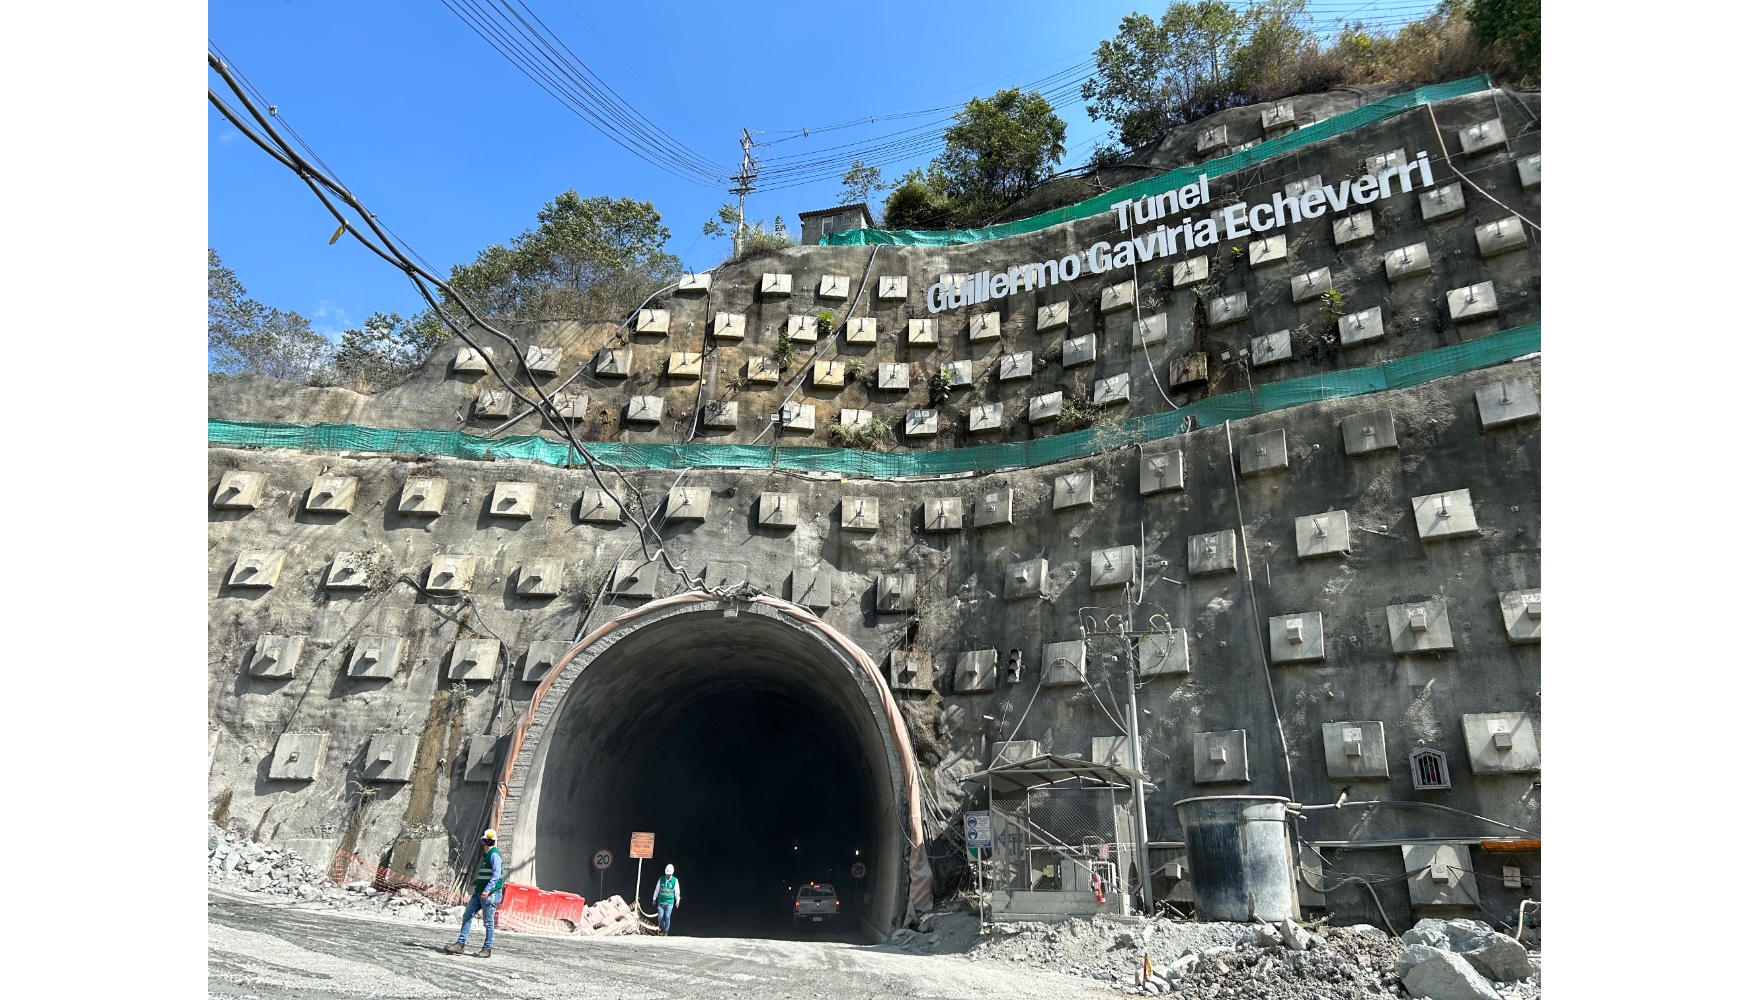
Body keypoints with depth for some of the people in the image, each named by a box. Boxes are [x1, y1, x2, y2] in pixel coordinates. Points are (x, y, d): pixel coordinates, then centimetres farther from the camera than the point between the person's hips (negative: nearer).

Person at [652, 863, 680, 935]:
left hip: (669, 903, -2)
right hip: (661, 902, 2)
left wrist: (677, 901, -4)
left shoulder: (675, 881, -5)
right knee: (660, 917, -2)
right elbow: (657, 890, 9)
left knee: (667, 916, -7)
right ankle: (663, 929, 22)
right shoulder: (661, 879, 0)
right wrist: (654, 899, 14)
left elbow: (677, 892, -1)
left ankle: (665, 932, 7)